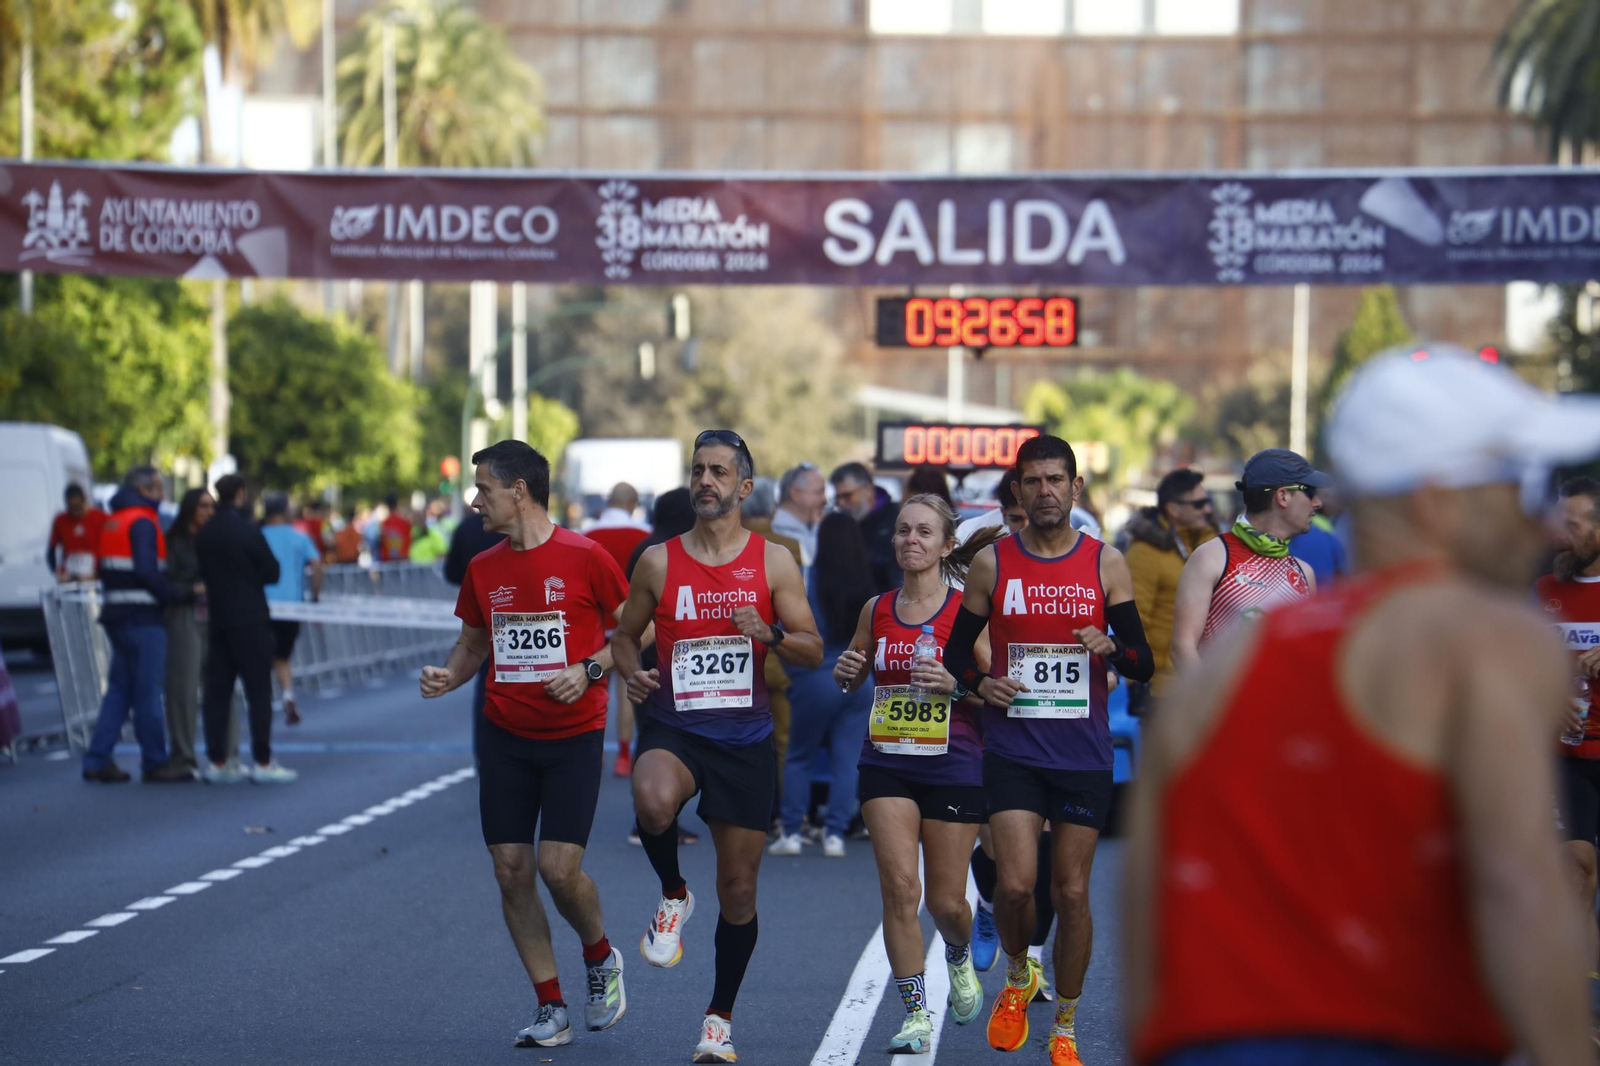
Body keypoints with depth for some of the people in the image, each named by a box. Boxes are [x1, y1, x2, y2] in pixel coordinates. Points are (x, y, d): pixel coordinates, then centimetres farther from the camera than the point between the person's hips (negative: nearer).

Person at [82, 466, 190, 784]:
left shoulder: (113, 522, 17)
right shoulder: (143, 522, -12)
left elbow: (106, 570, 18)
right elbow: (146, 571, -21)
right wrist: (171, 595, -12)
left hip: (117, 615, 9)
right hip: (143, 617, -9)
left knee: (119, 689, 12)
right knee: (147, 692, -3)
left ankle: (97, 760, 9)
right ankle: (155, 763, 2)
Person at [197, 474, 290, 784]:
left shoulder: (205, 534, 5)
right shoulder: (247, 532, -13)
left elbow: (203, 573, 12)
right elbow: (272, 572, -6)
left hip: (218, 617, 6)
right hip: (250, 620, -6)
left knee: (217, 690, 7)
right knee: (258, 690, -2)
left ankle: (217, 762, 9)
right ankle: (262, 762, -2)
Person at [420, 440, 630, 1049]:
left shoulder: (585, 558, -8)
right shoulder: (482, 569, 7)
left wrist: (589, 670, -16)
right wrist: (448, 675, -1)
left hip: (574, 736, -5)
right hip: (505, 738, 5)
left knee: (559, 868, -13)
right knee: (511, 869, 0)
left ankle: (601, 958, 19)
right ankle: (551, 1008, 11)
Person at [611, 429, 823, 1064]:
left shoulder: (773, 562, 2)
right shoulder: (658, 561, 3)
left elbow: (814, 653, 1)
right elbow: (625, 634, 15)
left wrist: (769, 634, -19)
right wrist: (632, 673, -7)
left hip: (744, 737, 1)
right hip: (672, 728, -1)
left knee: (738, 888, 6)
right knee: (653, 802, -37)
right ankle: (674, 896, -5)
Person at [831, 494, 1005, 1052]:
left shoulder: (966, 610, -5)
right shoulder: (876, 609, 6)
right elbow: (852, 679, 22)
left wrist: (956, 684, -23)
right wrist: (846, 670, -1)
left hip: (953, 765, -3)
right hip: (886, 764, 3)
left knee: (945, 901, 5)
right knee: (900, 888, -10)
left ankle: (960, 958, 40)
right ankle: (916, 1014, -2)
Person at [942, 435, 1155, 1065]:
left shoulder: (1106, 563, 3)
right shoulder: (992, 563, 3)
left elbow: (1144, 668, 3)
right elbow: (956, 649, 11)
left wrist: (1112, 648, -18)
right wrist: (979, 682, -11)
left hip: (1083, 754, 1)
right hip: (1013, 750, 0)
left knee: (1071, 892, 3)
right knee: (1015, 883, -12)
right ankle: (1017, 978, 19)